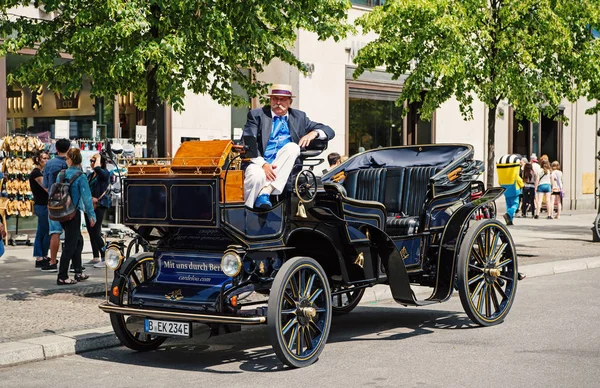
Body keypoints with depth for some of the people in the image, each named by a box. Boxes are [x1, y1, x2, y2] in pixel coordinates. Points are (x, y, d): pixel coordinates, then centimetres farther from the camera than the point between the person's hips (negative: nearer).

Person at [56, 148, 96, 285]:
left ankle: (78, 272, 24)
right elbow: (86, 196, -14)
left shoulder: (61, 174, 3)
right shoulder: (80, 176, -13)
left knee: (78, 240, 19)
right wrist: (91, 215, -10)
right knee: (70, 244, -1)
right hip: (73, 213, -6)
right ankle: (62, 277, -2)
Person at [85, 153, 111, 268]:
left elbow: (97, 168, -28)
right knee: (91, 232, 11)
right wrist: (91, 198, -9)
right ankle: (96, 257, 20)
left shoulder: (105, 173, -6)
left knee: (96, 233, -13)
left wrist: (98, 158, -10)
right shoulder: (90, 175, 17)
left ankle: (104, 259, -10)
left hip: (99, 206, -8)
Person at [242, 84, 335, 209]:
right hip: (259, 164, -2)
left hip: (284, 167, 2)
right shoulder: (256, 115, 10)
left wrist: (314, 133, -7)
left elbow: (329, 131, 18)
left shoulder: (299, 117, 19)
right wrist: (263, 164, -20)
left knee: (292, 147, -28)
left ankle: (265, 192, -35)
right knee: (256, 176, -37)